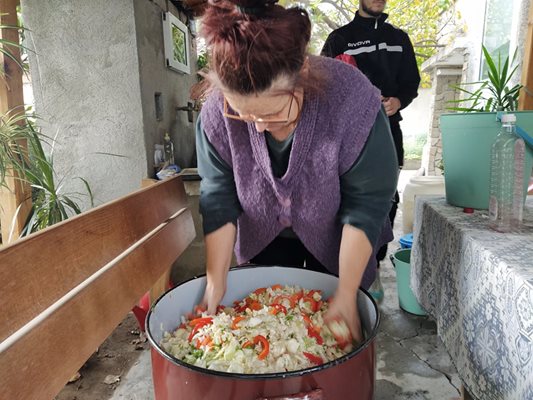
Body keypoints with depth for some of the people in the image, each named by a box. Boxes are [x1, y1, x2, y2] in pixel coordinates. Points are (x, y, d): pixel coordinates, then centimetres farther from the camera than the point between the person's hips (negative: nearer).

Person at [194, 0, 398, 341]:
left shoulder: (352, 100, -32)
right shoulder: (217, 110, -25)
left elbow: (365, 204, -27)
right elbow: (219, 199, -19)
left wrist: (346, 294, -27)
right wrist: (216, 282, -19)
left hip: (334, 241, -1)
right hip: (265, 238, 2)